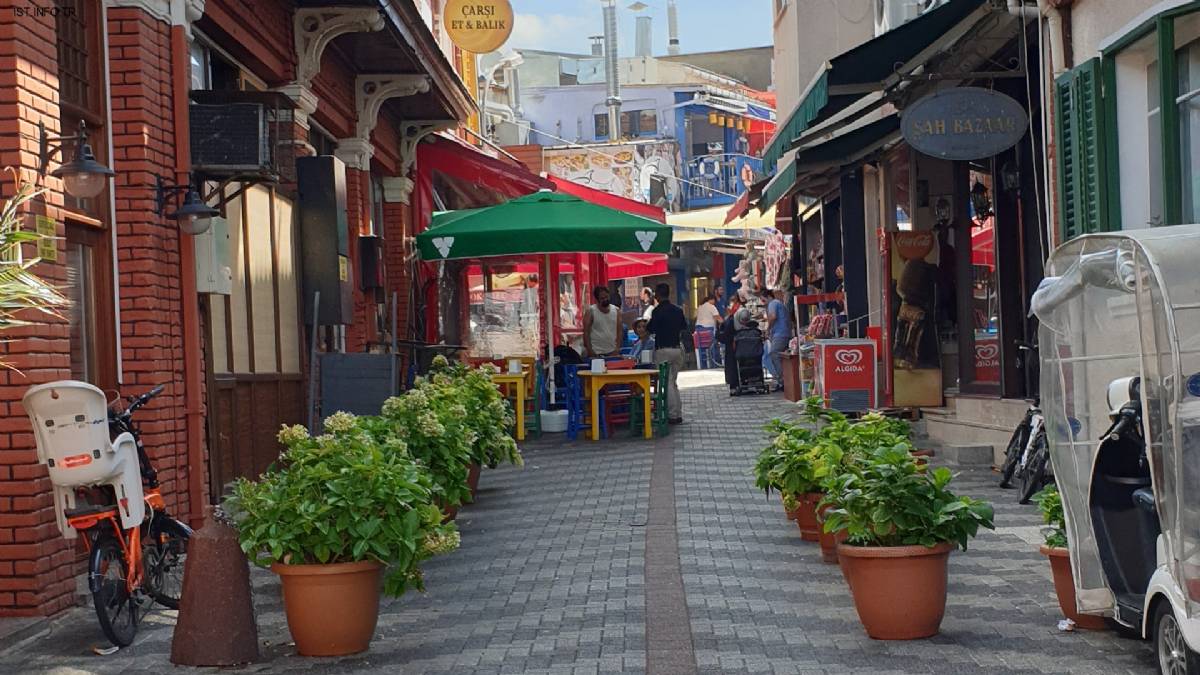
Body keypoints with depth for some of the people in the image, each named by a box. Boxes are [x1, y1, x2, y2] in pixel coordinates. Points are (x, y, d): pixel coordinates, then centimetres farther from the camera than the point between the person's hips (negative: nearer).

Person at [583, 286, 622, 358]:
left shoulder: (616, 311, 6)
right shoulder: (590, 312, -4)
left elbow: (619, 331, 7)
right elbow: (586, 332, -6)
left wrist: (617, 348, -4)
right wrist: (589, 350, -13)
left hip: (612, 352, 3)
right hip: (596, 353, -3)